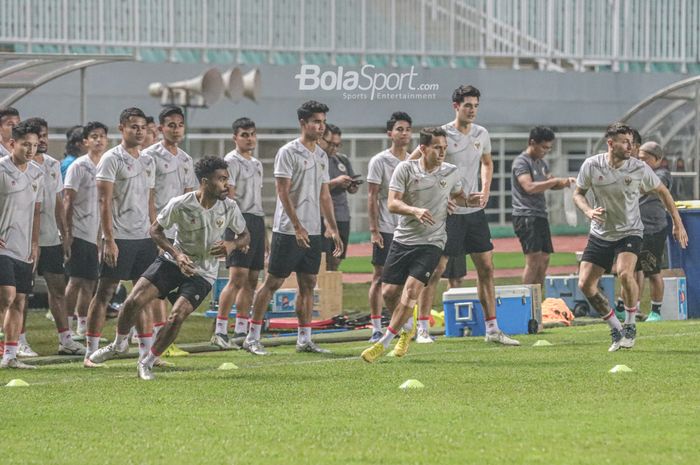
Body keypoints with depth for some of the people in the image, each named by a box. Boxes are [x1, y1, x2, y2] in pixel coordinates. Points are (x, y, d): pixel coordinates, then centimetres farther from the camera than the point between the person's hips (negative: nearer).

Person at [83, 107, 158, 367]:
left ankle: (146, 352, 13)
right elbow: (104, 202, -11)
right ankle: (90, 353, -1)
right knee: (105, 292, -4)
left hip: (144, 238, 7)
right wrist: (109, 240, -17)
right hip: (119, 238, -7)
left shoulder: (148, 161, 16)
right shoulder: (112, 159, -6)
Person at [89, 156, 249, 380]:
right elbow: (156, 229, -3)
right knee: (134, 301, -13)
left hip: (202, 274, 0)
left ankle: (147, 363, 1)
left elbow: (245, 236, 6)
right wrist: (177, 254, -17)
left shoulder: (229, 207, -10)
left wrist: (232, 245, -17)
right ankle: (119, 344, 17)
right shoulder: (180, 204, -16)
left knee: (177, 316, -19)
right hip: (173, 262, 0)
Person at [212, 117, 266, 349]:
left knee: (251, 280, 8)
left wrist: (264, 234, 23)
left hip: (257, 221, 9)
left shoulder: (257, 164, 21)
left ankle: (241, 331, 12)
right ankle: (220, 331, -16)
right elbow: (228, 197, -13)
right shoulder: (231, 161, -5)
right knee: (237, 278, -15)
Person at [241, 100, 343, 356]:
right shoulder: (288, 152, -9)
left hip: (312, 232, 7)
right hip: (288, 230, -7)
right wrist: (297, 227, -21)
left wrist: (333, 229, 13)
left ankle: (304, 339, 10)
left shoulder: (321, 156, 14)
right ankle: (252, 337, 2)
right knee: (272, 282, -3)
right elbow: (283, 192, -14)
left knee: (308, 284, 6)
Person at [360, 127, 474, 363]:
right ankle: (407, 328, 30)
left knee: (411, 289, -18)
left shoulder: (451, 173, 3)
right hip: (403, 238, 1)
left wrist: (473, 199, 1)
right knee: (388, 292, 0)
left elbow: (459, 197, 23)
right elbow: (392, 203, -10)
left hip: (431, 242, -1)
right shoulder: (405, 169, -4)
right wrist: (415, 210, -28)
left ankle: (384, 343, -13)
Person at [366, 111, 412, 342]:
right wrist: (374, 230, -11)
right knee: (380, 277, -2)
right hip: (386, 228, -5)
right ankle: (376, 329, 1)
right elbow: (372, 197, -6)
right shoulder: (379, 161, -4)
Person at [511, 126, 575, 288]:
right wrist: (556, 181, -23)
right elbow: (529, 187, -23)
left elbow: (551, 184, 24)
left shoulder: (542, 163, 18)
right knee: (533, 259, -17)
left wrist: (565, 182, 3)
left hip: (540, 216, 9)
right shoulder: (521, 162, -10)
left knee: (544, 259, 9)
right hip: (525, 216, -9)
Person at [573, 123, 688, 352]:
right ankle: (616, 330, 12)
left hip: (629, 232, -3)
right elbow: (578, 193, 5)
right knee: (585, 284, -6)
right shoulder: (591, 165, -10)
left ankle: (630, 326, -7)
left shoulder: (639, 168, -12)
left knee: (625, 273, -29)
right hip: (600, 234, 3)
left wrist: (678, 223, 6)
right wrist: (589, 211, -16)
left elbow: (662, 191, 5)